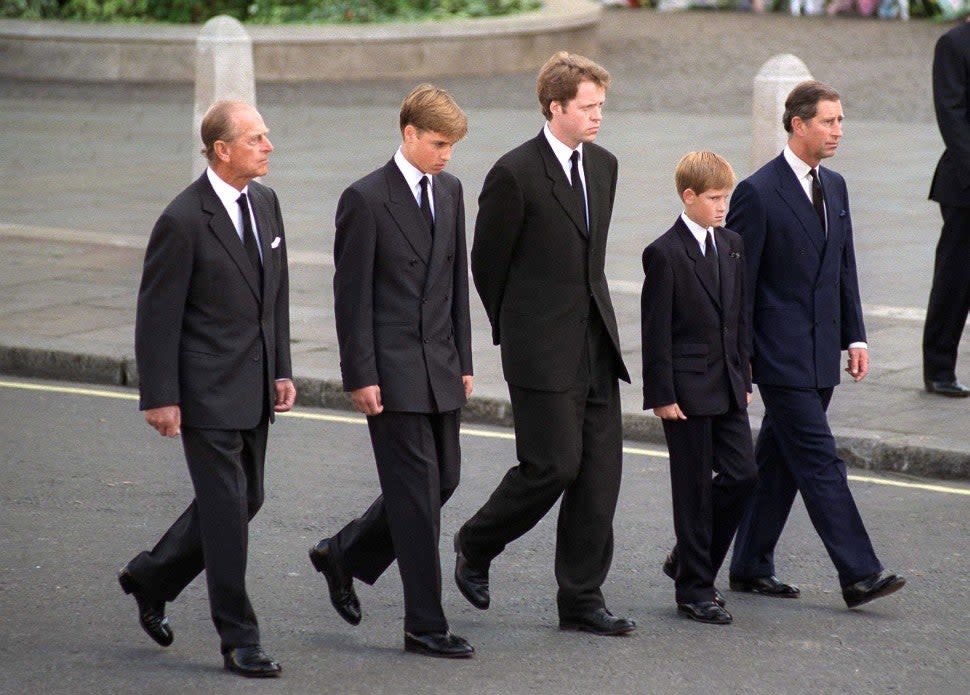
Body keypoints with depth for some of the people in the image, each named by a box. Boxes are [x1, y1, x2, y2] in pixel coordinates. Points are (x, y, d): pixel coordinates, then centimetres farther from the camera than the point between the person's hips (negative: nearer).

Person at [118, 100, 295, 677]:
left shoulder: (265, 202, 8)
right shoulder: (184, 220, -16)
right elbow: (157, 314, -13)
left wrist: (282, 369, 13)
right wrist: (161, 397, -14)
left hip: (254, 389, 8)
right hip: (208, 390, -8)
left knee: (245, 500, 14)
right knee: (227, 510, -4)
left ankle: (152, 579, 33)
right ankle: (239, 640, 5)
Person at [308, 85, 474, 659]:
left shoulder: (450, 190, 11)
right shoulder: (367, 199, -10)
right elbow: (352, 295, -11)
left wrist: (463, 359, 13)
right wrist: (361, 376, -14)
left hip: (441, 368, 7)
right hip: (393, 371, -7)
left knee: (443, 480, 11)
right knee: (417, 492, -6)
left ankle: (344, 555, 31)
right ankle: (426, 624, 1)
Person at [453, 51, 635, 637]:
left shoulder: (603, 165, 10)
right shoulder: (516, 173, -12)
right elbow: (487, 263, -3)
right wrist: (515, 330, 6)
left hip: (597, 342, 7)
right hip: (544, 349, -7)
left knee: (600, 470, 3)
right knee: (553, 466, -7)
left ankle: (582, 599, 9)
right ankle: (476, 546, 18)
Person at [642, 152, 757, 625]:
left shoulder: (731, 245, 11)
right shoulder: (666, 254, -11)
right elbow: (656, 332, -12)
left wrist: (744, 377, 14)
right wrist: (662, 395, -14)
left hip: (727, 386, 7)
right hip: (687, 390, -7)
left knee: (742, 474, 4)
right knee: (694, 488, 0)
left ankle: (689, 560, 22)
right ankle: (694, 590, 8)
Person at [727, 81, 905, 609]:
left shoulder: (834, 187, 12)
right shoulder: (758, 193, -11)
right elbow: (739, 282, -10)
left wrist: (855, 336, 10)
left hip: (819, 356, 8)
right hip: (781, 356, -8)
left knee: (780, 461, 13)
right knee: (820, 461, -9)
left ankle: (751, 566, 21)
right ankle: (858, 575, -11)